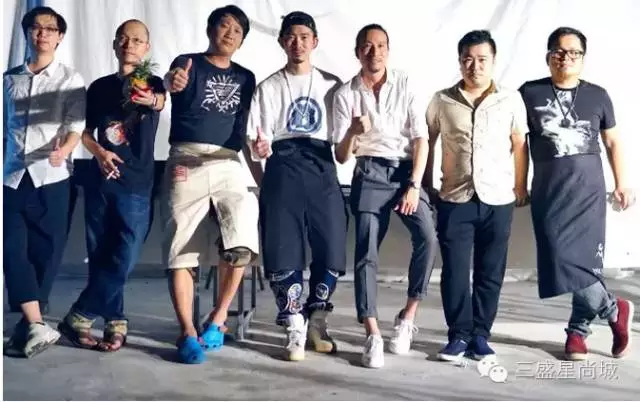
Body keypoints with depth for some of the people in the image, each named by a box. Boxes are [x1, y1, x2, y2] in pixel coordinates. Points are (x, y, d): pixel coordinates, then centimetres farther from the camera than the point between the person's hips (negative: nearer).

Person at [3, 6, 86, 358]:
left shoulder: (70, 79, 5)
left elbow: (76, 126, -7)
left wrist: (64, 151, -28)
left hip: (51, 177, -2)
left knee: (46, 251, 0)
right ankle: (36, 325, -10)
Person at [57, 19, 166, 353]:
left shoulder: (152, 83, 1)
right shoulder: (100, 87, 10)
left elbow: (160, 101, -23)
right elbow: (85, 132, 14)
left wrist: (150, 100, -47)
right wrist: (99, 152, -8)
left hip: (136, 185, -3)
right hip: (100, 182, 3)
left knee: (124, 259, -8)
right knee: (100, 257, 4)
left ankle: (77, 319, 5)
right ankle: (116, 323, 16)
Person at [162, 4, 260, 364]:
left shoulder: (245, 78, 19)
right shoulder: (188, 63, 7)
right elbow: (171, 81, -15)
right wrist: (172, 83, -39)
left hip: (227, 165, 2)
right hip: (186, 164, -2)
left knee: (241, 242, -16)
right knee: (182, 249, -5)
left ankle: (218, 318, 3)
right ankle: (188, 333, 0)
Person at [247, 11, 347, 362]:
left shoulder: (332, 85, 14)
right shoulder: (269, 87, 11)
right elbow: (258, 142, 4)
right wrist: (260, 148, -17)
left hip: (322, 170, 1)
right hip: (282, 171, -1)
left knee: (331, 249, -6)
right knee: (283, 251, -8)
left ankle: (316, 321, 16)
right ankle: (295, 328, 7)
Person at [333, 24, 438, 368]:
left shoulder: (405, 86, 3)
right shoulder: (346, 94, 3)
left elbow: (421, 139, -1)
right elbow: (341, 156, 0)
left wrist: (414, 186, -11)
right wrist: (352, 132, -22)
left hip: (406, 170, 0)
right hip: (369, 175, 0)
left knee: (427, 236, -21)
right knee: (367, 252, -9)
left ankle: (408, 316, -5)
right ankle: (373, 336, -4)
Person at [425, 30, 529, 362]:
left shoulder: (511, 100, 2)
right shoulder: (441, 101, 3)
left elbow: (519, 145, 8)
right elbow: (428, 143, 10)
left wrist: (520, 187, 6)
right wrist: (426, 185, 8)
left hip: (498, 200, 0)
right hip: (454, 200, 0)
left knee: (490, 273, 6)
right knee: (454, 272, 1)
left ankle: (480, 335, 17)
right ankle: (459, 335, 12)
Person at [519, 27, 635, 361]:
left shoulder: (598, 95, 9)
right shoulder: (529, 93, 4)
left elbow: (612, 142, 15)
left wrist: (621, 183, 11)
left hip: (589, 188, 1)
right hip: (549, 190, -1)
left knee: (588, 259, -5)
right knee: (563, 259, -9)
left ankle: (577, 330, 13)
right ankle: (614, 310, 10)